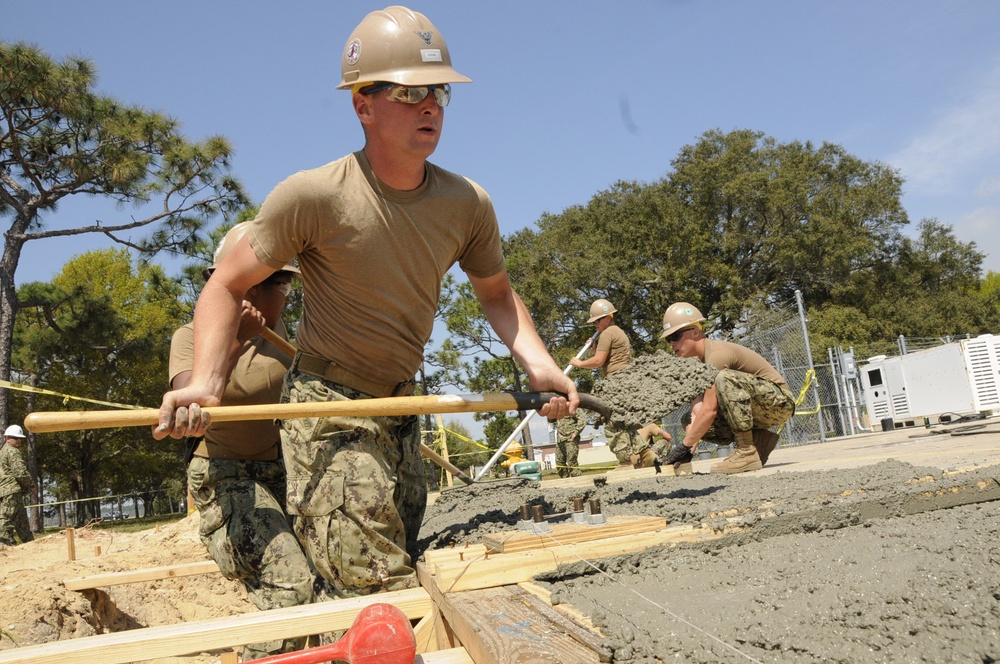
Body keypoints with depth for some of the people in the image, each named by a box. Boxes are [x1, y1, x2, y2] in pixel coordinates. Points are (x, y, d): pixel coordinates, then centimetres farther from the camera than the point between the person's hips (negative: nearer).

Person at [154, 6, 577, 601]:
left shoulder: (467, 204, -4)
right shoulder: (312, 196, -18)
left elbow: (496, 293, 11)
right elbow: (228, 285, -8)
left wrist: (538, 364, -6)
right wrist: (206, 383, -23)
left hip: (401, 410, 6)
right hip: (329, 411, -6)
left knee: (404, 570, 18)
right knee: (385, 599, -14)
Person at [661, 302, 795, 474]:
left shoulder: (717, 353, -22)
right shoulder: (700, 361, 6)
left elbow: (710, 409, -29)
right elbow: (696, 411, -4)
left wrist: (686, 446, -25)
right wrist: (689, 447, -17)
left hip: (780, 401, -9)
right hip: (760, 412, 9)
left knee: (726, 378, -35)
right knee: (700, 425, -5)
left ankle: (747, 452, -29)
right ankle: (759, 440, 2)